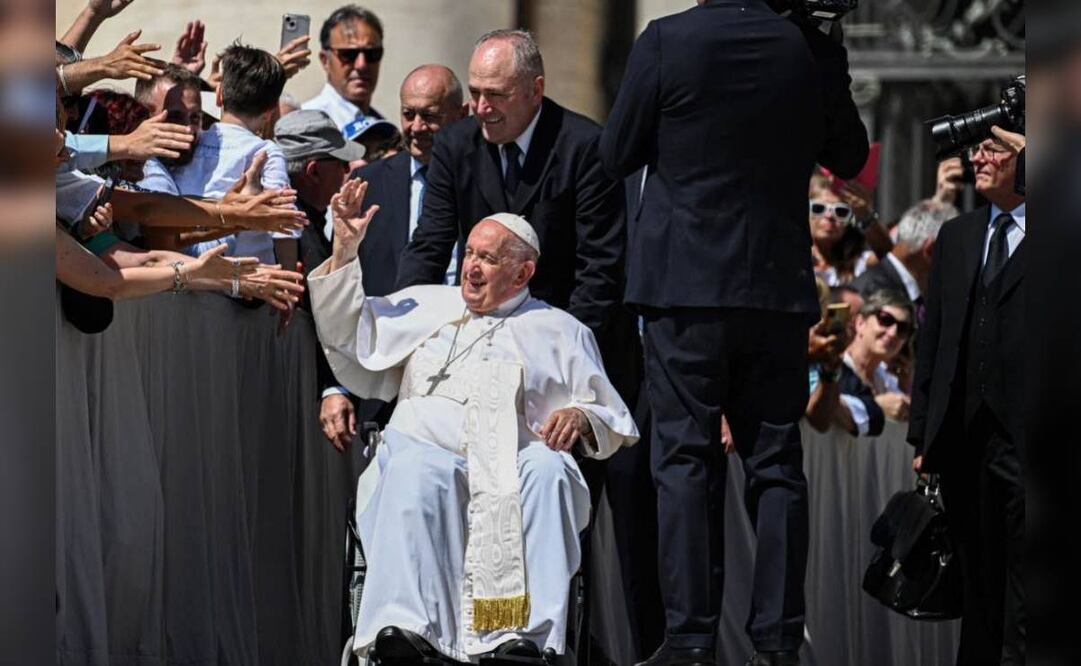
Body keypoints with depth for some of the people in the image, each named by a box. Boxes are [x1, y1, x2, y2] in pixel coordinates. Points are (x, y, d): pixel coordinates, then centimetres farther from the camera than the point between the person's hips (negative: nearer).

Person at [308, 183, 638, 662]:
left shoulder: (559, 332, 25)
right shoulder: (425, 305, 30)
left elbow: (615, 422, 19)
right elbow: (349, 336, 23)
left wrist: (580, 417, -5)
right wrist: (345, 251, 15)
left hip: (514, 464, 0)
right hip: (426, 445, 0)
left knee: (549, 471, -36)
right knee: (416, 471, -37)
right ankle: (407, 627, -53)